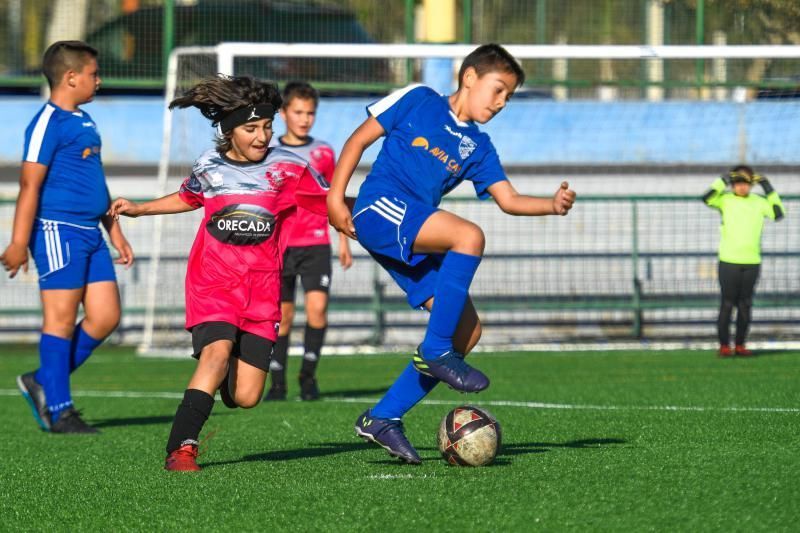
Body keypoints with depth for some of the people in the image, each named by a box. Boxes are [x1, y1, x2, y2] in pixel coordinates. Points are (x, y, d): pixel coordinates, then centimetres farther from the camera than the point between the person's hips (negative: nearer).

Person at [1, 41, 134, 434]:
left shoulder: (84, 122, 18)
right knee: (61, 320, -5)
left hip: (90, 234, 9)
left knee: (105, 316, 6)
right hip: (58, 230, -9)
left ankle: (44, 383, 16)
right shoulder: (49, 122, -10)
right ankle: (58, 410, 0)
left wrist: (115, 232, 27)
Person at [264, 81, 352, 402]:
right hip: (280, 245, 0)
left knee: (317, 306, -16)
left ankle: (308, 376, -3)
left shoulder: (323, 153, 7)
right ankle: (277, 384, 10)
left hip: (316, 245, 0)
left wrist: (343, 241, 11)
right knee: (282, 315, 1)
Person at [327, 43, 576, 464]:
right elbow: (360, 139, 6)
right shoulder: (418, 101, 6)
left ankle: (383, 418, 1)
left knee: (468, 331, -3)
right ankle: (435, 350, -26)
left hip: (415, 244, 8)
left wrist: (553, 205, -10)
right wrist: (336, 196, -4)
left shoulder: (477, 147, 20)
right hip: (379, 208, -8)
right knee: (469, 236, -31)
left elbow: (509, 200, 10)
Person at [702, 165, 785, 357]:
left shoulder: (758, 202, 10)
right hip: (728, 261, -3)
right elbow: (707, 198, -17)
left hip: (752, 262, 3)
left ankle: (740, 345, 13)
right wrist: (724, 180, -15)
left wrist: (769, 190, 1)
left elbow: (778, 214, 2)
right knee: (727, 304, -3)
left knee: (745, 305, 6)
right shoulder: (725, 200, 0)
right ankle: (724, 346, 2)